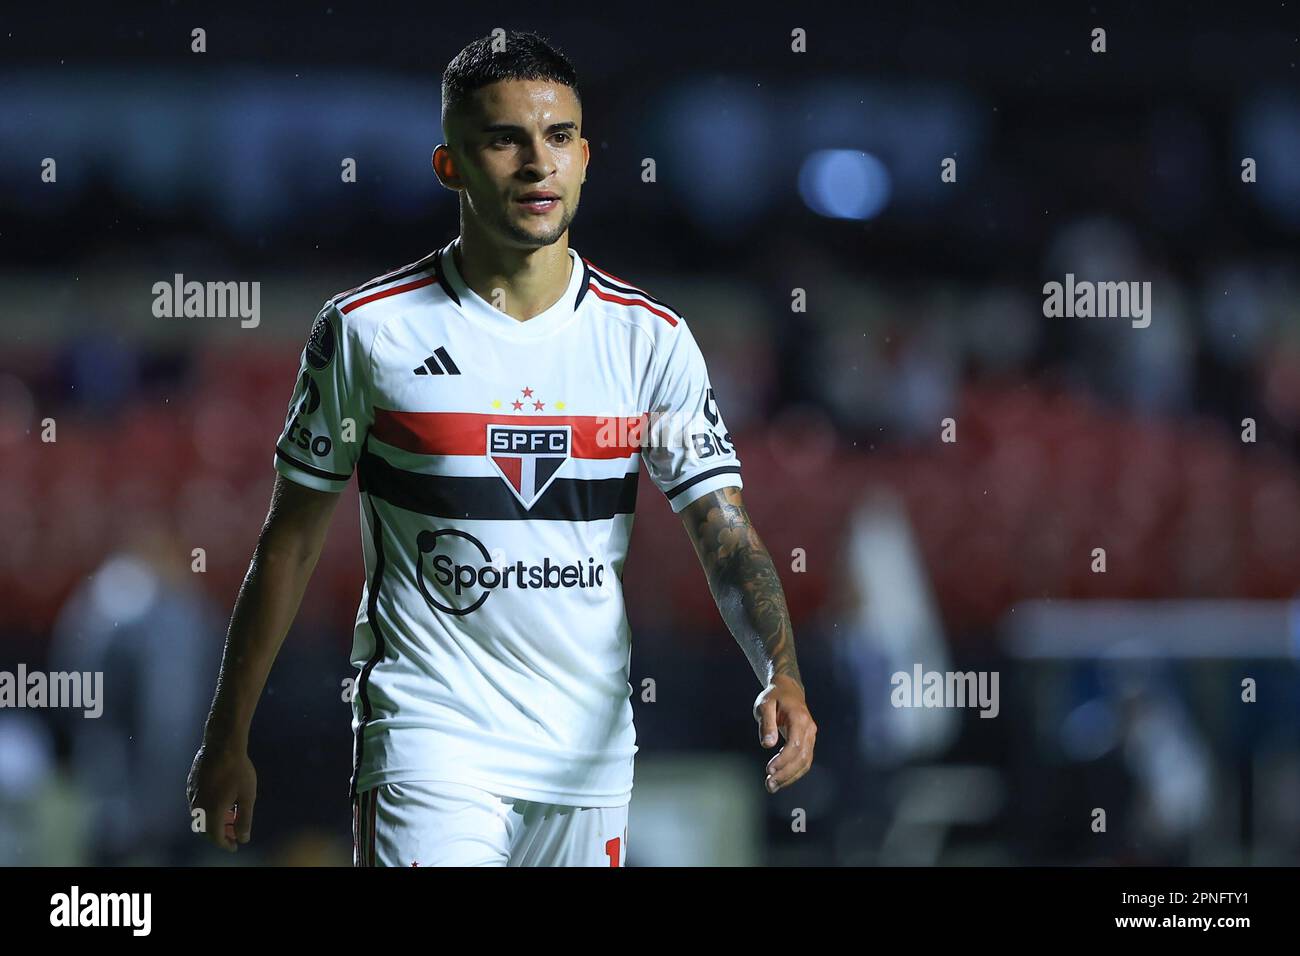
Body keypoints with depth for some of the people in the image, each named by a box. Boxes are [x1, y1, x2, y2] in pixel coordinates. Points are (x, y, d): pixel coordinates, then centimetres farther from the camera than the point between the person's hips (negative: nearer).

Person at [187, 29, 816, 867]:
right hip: (430, 728, -3)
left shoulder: (653, 340, 2)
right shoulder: (368, 329, -3)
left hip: (590, 749, 3)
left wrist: (782, 674, -21)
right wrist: (227, 739, 6)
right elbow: (292, 541, 4)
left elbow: (727, 535, -2)